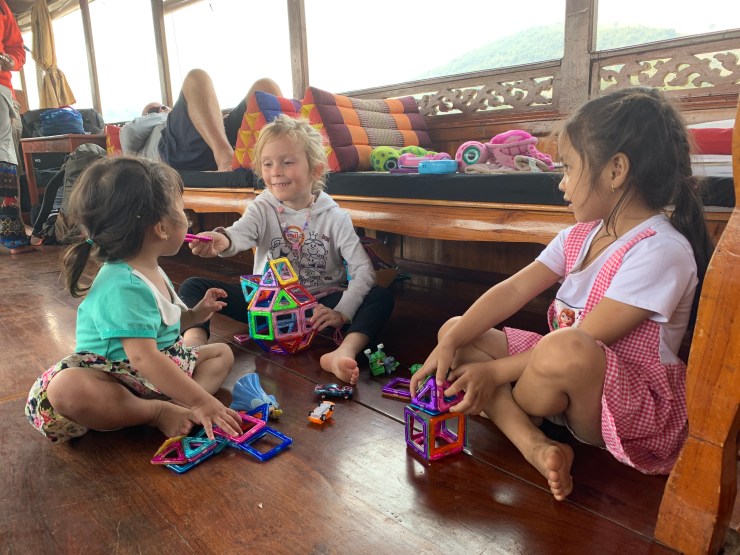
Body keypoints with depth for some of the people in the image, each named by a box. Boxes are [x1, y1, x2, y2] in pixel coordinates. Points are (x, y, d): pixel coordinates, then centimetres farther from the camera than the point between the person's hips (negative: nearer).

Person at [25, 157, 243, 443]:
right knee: (64, 389, -37)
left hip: (157, 371, 10)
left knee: (222, 352, 8)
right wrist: (201, 401, -36)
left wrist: (194, 314, 3)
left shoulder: (152, 271, 3)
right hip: (113, 376, -9)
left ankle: (177, 406, -19)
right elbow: (144, 357, -35)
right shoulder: (124, 287, -28)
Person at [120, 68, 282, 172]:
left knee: (264, 85, -3)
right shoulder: (138, 145, 42)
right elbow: (129, 133, 19)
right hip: (177, 149, -4)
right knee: (197, 77, -20)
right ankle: (224, 154, -47)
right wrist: (160, 117, 27)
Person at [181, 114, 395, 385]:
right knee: (193, 286, -11)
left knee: (382, 296, -26)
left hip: (319, 306, -1)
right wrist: (221, 241, -51)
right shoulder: (263, 209, -3)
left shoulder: (334, 216, -8)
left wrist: (342, 313, -29)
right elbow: (239, 234, -26)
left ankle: (343, 354, -47)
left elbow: (364, 270, -15)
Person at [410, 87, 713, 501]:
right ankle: (535, 446, -18)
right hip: (568, 378, 8)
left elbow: (582, 342, -24)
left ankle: (501, 409, -5)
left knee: (565, 351, -41)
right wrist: (450, 343, -14)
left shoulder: (661, 250, -20)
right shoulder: (580, 236, 5)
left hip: (634, 407, -8)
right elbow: (513, 290, -4)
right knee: (455, 330, -1)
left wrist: (495, 371, -21)